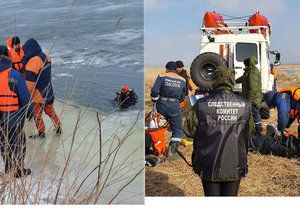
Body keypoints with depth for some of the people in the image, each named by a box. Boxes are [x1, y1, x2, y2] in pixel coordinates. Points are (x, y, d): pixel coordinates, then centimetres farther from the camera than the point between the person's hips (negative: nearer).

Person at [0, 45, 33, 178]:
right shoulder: (14, 75, -20)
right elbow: (25, 96, -15)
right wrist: (30, 111, -1)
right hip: (14, 115, -5)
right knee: (18, 142, 10)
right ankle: (19, 170, 19)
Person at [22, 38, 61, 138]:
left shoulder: (32, 63, -27)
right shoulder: (45, 57, -4)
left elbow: (29, 85, -25)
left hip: (38, 95, -7)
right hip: (49, 92, 7)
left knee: (37, 115, 13)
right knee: (50, 111, 25)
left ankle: (41, 133, 28)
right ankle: (58, 127, 36)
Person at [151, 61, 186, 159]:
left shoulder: (162, 77, -2)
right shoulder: (182, 80, 7)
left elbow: (154, 91, -11)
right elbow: (182, 96, 13)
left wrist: (155, 101, 6)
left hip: (162, 106, 0)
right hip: (175, 107, 0)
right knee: (177, 130, 9)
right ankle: (172, 150, -7)